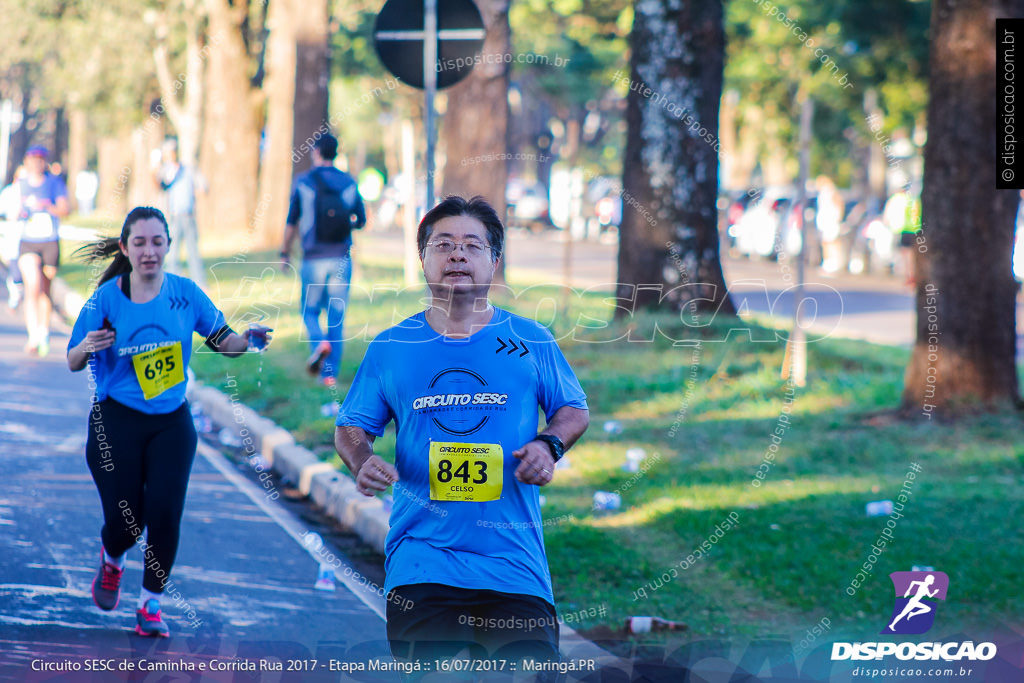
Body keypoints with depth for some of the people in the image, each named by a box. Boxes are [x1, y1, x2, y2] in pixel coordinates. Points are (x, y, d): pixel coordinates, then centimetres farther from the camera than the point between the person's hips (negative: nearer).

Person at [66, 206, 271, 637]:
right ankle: (112, 561, 34)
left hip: (171, 422, 1)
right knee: (124, 519, -4)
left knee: (165, 512, -12)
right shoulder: (106, 298, -7)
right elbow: (73, 363, -2)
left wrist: (247, 339, -17)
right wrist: (88, 347, -25)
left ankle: (151, 604, 7)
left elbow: (222, 342, 5)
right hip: (117, 423, -1)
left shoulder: (186, 293, -2)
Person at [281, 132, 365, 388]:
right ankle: (330, 372, 3)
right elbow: (361, 221, 8)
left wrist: (285, 252, 13)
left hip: (314, 259, -2)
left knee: (310, 309, 13)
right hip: (341, 259, 2)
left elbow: (292, 222, 0)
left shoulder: (303, 182, -3)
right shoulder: (349, 182, 3)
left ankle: (319, 341, -17)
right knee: (336, 315, 7)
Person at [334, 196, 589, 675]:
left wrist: (549, 445, -5)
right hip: (422, 559, 0)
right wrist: (361, 463, -7)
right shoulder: (390, 347, 8)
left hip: (513, 559, 0)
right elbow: (351, 428, 14)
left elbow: (575, 411, 16)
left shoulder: (530, 342, 7)